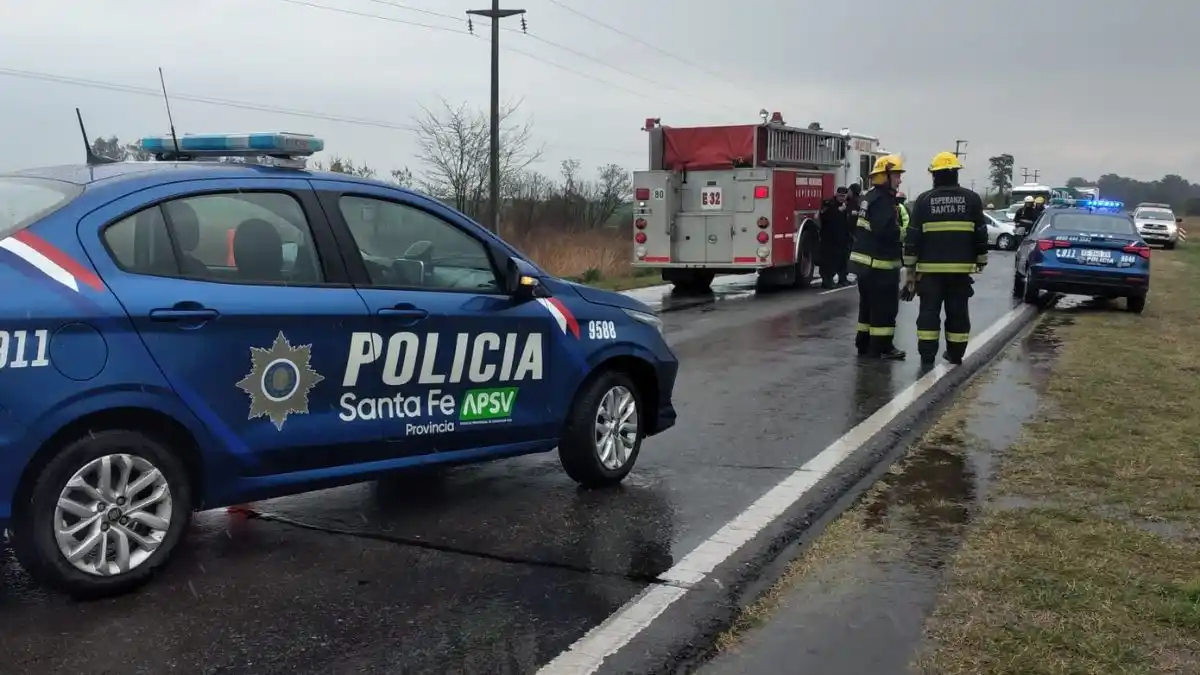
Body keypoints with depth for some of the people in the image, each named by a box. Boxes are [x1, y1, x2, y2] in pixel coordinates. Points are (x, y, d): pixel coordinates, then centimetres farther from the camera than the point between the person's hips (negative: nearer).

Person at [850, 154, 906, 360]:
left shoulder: (870, 197, 16)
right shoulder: (883, 201, -17)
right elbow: (887, 232, -27)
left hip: (864, 260, 10)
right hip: (879, 263, -10)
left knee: (868, 304, 15)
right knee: (885, 306, -4)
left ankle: (864, 343, 20)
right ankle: (881, 346, -2)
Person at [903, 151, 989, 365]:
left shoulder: (924, 200, -1)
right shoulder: (971, 199, 3)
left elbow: (913, 236, -2)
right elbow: (981, 234, 5)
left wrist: (910, 266, 3)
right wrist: (981, 260, 15)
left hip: (930, 267, -1)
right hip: (961, 267, 1)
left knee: (929, 311, 4)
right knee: (958, 311, 10)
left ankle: (927, 354, 3)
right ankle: (955, 353, 15)